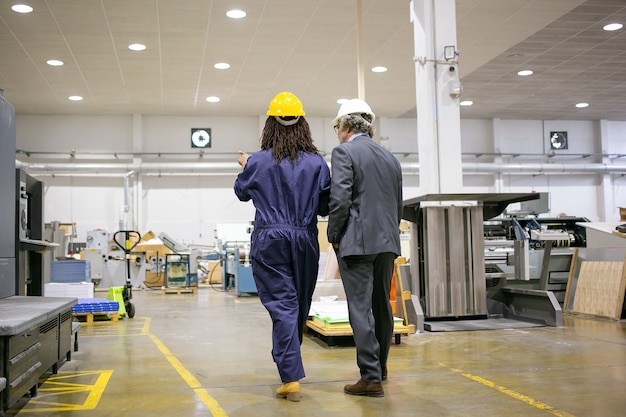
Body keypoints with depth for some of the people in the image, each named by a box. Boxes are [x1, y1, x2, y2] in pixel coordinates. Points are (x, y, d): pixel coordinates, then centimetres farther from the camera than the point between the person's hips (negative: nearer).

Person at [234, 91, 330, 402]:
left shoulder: (258, 162, -5)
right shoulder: (317, 163, -3)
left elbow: (241, 192, 14)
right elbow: (325, 207, 3)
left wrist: (244, 168, 34)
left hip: (270, 241, -2)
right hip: (305, 240, 2)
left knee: (282, 306, -2)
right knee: (300, 306, 17)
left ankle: (291, 378, -7)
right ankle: (290, 363, 35)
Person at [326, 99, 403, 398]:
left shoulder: (344, 152, -6)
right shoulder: (390, 157, 15)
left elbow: (340, 199, -16)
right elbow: (399, 204, 17)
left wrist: (333, 236, -4)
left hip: (357, 241, -7)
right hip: (387, 242, 7)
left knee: (361, 308, -4)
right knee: (381, 305, 16)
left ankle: (371, 377, -3)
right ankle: (380, 366, 30)